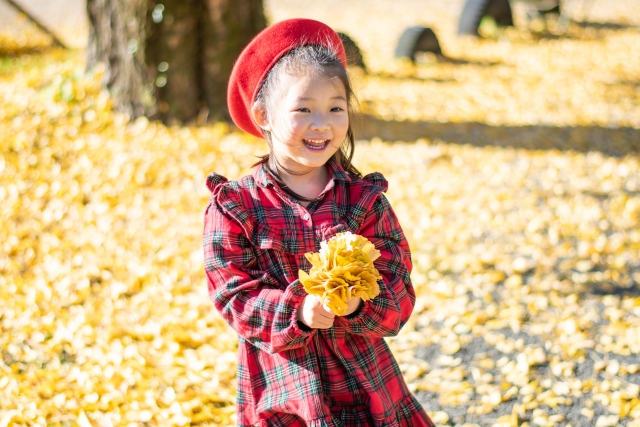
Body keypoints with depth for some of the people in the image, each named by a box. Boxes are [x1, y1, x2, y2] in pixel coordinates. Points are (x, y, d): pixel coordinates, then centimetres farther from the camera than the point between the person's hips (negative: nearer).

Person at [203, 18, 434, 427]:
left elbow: (398, 294, -5)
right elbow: (236, 298, -10)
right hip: (279, 392, -2)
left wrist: (358, 304, -26)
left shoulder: (364, 199, 0)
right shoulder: (234, 208, -5)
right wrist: (298, 311, -26)